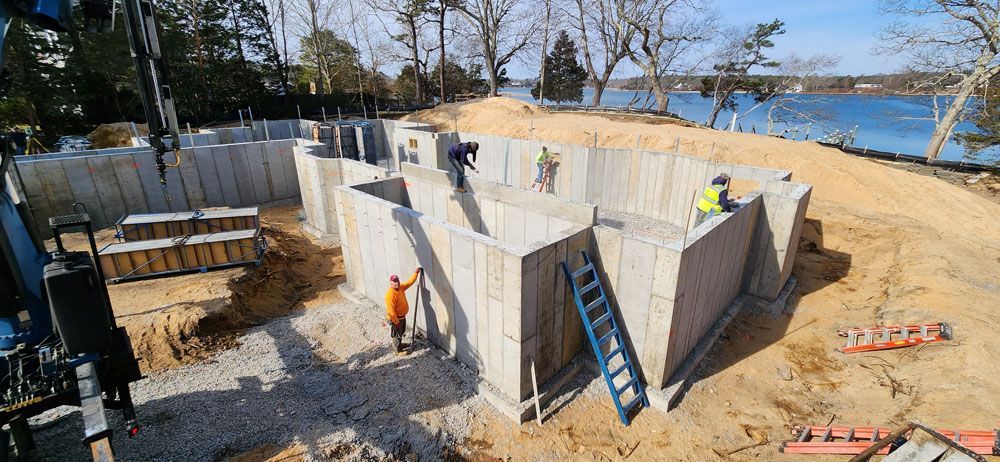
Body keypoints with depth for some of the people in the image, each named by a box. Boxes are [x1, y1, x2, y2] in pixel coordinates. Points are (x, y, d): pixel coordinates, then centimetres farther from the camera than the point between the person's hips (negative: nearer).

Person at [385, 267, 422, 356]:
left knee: (401, 332, 26)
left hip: (402, 316, 9)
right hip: (395, 318, -9)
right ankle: (398, 350, 25)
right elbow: (390, 310, -30)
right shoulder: (390, 294, -31)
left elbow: (410, 282, 12)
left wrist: (416, 273, 8)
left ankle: (399, 344, 46)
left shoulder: (401, 287, -5)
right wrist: (396, 322, -25)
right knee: (396, 335, 9)